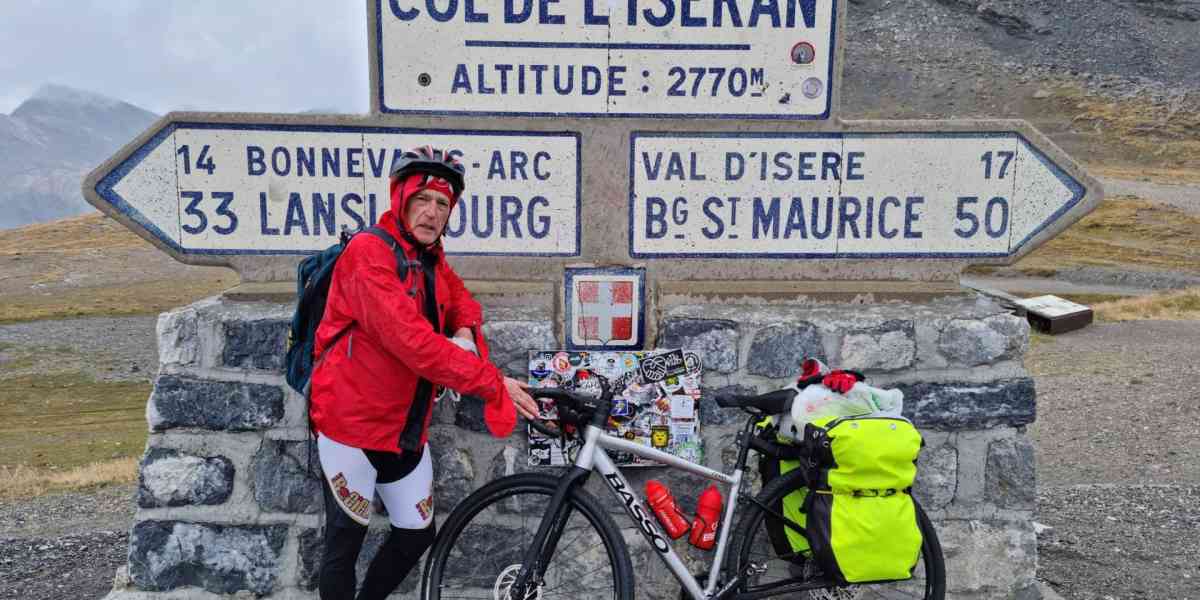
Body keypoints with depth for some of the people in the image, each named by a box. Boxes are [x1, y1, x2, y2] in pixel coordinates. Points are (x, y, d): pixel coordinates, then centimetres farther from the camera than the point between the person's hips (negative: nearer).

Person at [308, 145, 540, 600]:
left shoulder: (432, 259, 7)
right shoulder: (368, 252, -18)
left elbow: (462, 301, 22)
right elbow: (412, 341, -28)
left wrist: (466, 332, -3)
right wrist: (493, 383, -27)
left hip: (408, 432, 8)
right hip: (354, 427, -7)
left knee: (417, 534, 17)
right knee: (345, 543, 6)